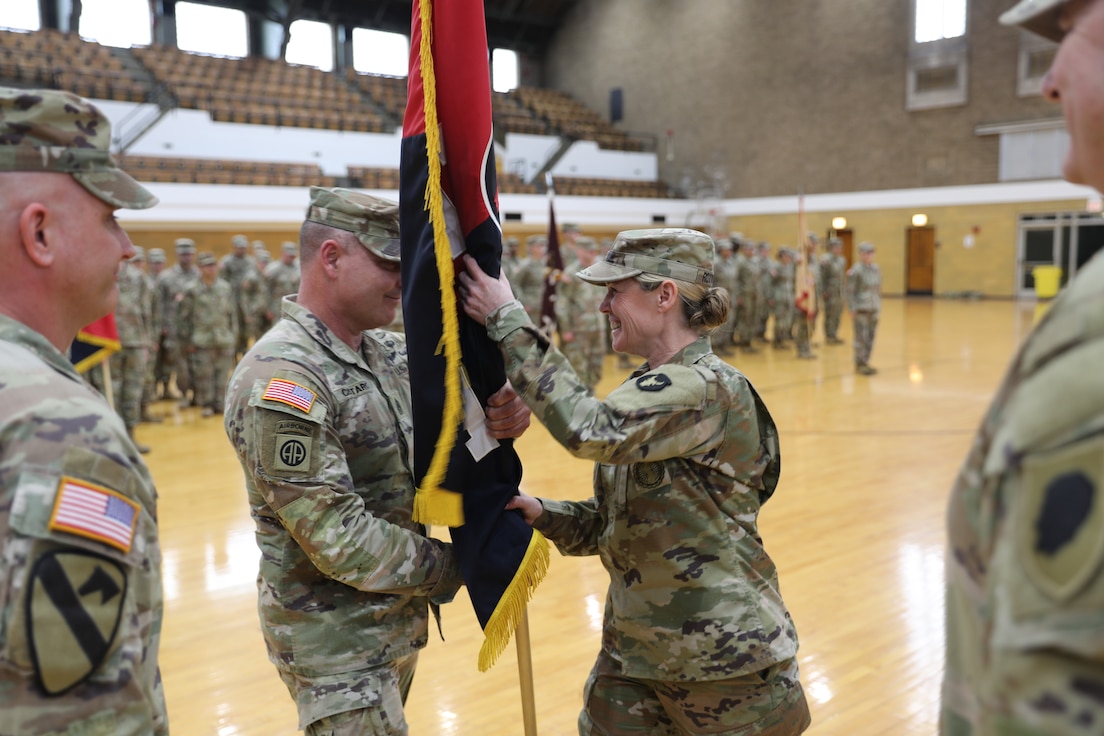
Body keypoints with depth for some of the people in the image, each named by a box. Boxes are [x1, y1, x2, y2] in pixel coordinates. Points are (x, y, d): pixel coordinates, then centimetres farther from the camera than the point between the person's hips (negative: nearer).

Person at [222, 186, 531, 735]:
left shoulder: (389, 353, 2)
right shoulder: (279, 380, -23)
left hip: (398, 622, 8)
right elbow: (339, 540, -25)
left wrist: (505, 414, -18)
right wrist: (451, 567, -14)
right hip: (336, 643, -8)